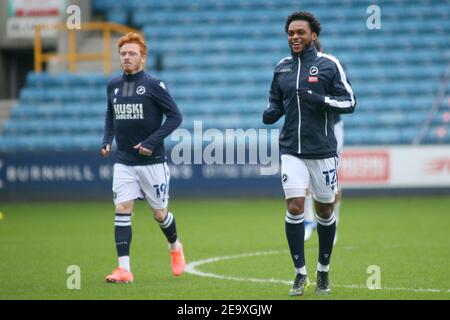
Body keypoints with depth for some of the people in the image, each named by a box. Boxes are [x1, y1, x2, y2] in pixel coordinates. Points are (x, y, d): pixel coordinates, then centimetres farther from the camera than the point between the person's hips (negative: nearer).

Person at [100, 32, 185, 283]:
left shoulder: (154, 85, -8)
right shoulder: (113, 86, 7)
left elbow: (175, 116, -9)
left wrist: (152, 142, -17)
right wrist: (107, 141, 6)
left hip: (152, 161, -3)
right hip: (123, 162, 3)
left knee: (160, 213, 7)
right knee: (122, 210, -10)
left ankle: (175, 247, 38)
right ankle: (124, 269, -13)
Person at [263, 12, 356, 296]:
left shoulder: (329, 64, -4)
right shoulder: (282, 67, 8)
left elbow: (349, 102, -6)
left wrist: (319, 99, -22)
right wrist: (270, 113, -3)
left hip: (322, 151, -2)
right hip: (292, 151, 2)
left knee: (325, 211, 8)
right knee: (294, 208, -9)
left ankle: (323, 272, 24)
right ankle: (300, 274, -1)